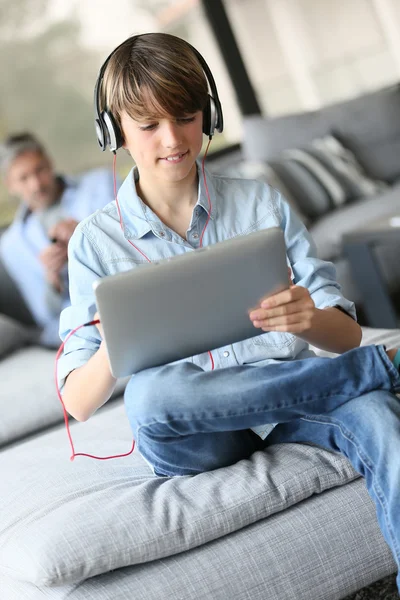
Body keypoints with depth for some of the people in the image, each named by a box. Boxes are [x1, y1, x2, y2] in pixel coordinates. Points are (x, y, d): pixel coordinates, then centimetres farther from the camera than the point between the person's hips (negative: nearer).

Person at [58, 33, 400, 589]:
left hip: (289, 409, 0)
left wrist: (311, 319, -23)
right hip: (194, 439, 0)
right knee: (150, 392, -35)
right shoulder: (96, 241, 3)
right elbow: (78, 402, -2)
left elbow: (346, 334, 2)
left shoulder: (262, 203, 6)